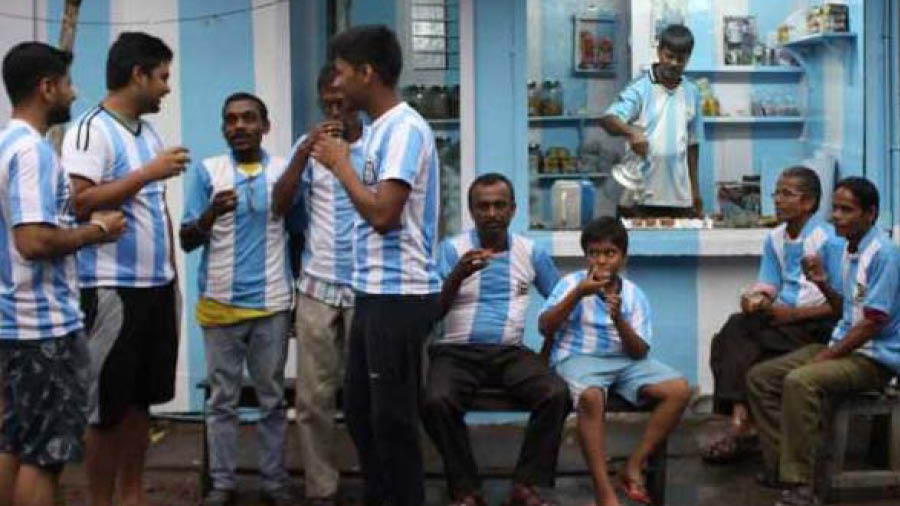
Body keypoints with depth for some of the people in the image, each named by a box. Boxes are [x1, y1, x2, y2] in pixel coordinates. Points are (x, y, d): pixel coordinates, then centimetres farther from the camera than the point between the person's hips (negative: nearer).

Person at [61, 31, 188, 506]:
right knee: (107, 408, 2)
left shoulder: (150, 133, 14)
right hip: (113, 288, -8)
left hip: (156, 285, 8)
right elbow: (80, 202, -20)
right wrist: (149, 172, -18)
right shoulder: (91, 129, -10)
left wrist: (171, 271, 16)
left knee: (141, 400, 14)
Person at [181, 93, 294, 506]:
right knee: (222, 397, 6)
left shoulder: (285, 170, 3)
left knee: (272, 397, 8)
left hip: (272, 303, 1)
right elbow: (187, 241, -1)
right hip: (220, 303, 0)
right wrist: (211, 214, -20)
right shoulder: (206, 171, 1)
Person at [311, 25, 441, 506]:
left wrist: (341, 164, -11)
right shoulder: (383, 128, 14)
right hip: (376, 291, 10)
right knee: (359, 410, 16)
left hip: (399, 295, -10)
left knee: (391, 416, -1)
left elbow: (383, 214, -22)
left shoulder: (404, 128, -15)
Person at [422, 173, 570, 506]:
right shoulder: (452, 249, 0)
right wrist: (458, 276, -24)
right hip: (457, 351, -2)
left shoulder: (531, 252, 8)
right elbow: (434, 312, -7)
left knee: (557, 394, -26)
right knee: (436, 401, -33)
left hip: (510, 352, 2)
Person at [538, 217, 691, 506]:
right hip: (577, 358, -4)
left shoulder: (634, 295, 5)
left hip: (624, 361, 4)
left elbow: (639, 352, -1)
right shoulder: (571, 283, -1)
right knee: (591, 397, -39)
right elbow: (545, 327, -11)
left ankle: (634, 467, -9)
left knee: (679, 389, -16)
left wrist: (619, 319, -18)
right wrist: (578, 294, -17)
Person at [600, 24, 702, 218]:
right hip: (639, 196, -4)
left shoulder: (692, 93, 9)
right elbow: (608, 120, -19)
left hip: (679, 197, 4)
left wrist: (695, 189, 16)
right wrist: (631, 131, -39)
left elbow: (692, 143, 16)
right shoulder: (640, 89, -5)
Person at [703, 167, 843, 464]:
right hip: (781, 316, 7)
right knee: (735, 326, -23)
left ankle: (743, 426, -16)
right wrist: (754, 299, -10)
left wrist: (793, 314, -17)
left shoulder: (829, 241, -8)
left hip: (818, 325, -7)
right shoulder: (774, 239, 15)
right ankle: (741, 422, -30)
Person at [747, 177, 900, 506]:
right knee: (760, 377, 0)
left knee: (800, 381, -33)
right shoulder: (849, 250, 12)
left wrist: (825, 357, -17)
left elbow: (873, 324, -19)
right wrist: (823, 284, 3)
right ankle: (781, 466, 0)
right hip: (843, 345, 9)